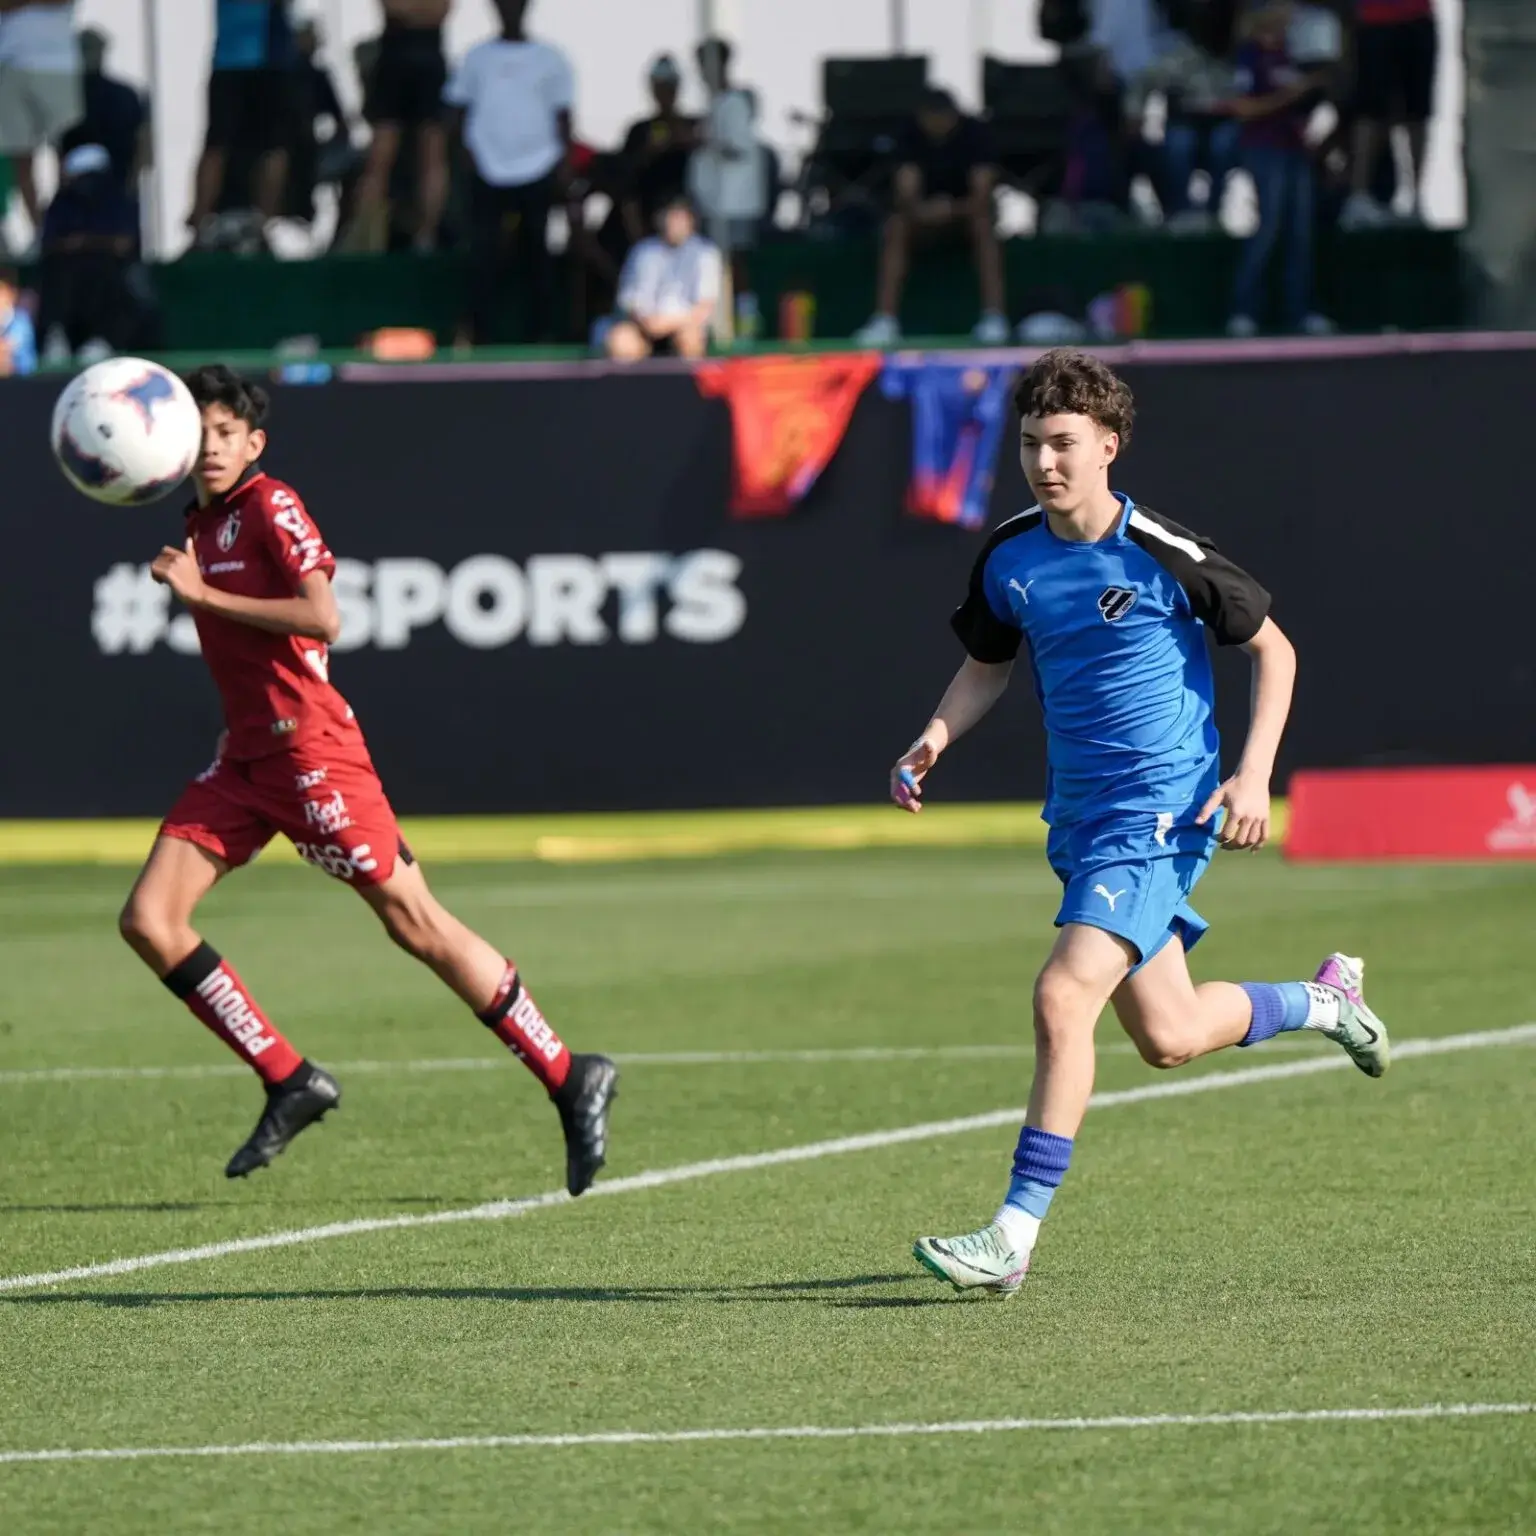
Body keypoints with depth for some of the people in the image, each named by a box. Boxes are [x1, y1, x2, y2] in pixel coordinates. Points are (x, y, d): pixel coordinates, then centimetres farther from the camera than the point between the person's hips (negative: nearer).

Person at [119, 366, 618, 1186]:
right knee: (148, 920, -4)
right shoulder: (201, 520, 14)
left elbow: (321, 618, -22)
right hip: (244, 753, 8)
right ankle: (292, 1085, 2)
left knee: (415, 925, -5)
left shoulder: (271, 506, -10)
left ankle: (571, 1080, 5)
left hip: (308, 746, -8)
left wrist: (204, 594, -20)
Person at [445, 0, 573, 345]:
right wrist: (465, 152, -3)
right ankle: (479, 332, -6)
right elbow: (460, 109, 9)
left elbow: (562, 115, 6)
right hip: (489, 171, 0)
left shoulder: (549, 58, 5)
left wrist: (564, 161, -2)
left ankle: (541, 332, 11)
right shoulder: (478, 57, 7)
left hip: (537, 171, 0)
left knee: (536, 251, 6)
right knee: (483, 253, -7)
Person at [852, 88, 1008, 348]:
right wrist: (918, 210, -48)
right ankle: (885, 321, -34)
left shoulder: (973, 134, -19)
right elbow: (906, 192, -24)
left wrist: (953, 209, -45)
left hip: (965, 208, -1)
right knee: (896, 227, -30)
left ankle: (994, 317, -37)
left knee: (983, 224, -35)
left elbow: (982, 197, -25)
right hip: (925, 208, 1)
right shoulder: (913, 137, -15)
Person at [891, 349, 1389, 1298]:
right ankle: (1324, 999, 42)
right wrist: (938, 737, 0)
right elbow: (988, 666, 20)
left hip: (1161, 810, -7)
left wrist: (1254, 775, -12)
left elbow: (1273, 649, -2)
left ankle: (1017, 1233, -18)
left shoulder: (1165, 556, -14)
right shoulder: (1009, 557, 2)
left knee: (1063, 999, -21)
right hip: (1080, 817, 7)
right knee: (1168, 1038, 13)